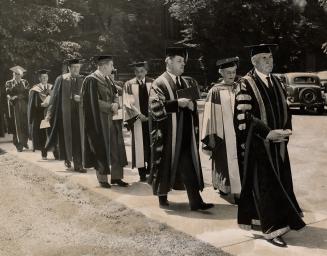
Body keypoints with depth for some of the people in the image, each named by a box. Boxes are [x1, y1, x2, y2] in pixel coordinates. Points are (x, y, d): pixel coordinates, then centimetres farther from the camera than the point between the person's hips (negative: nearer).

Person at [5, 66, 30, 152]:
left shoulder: (25, 82, 11)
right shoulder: (9, 83, 7)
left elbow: (28, 93, 4)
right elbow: (8, 94, -3)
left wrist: (17, 96, -2)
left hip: (24, 106, 2)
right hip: (14, 107, -2)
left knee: (25, 124, -1)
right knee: (17, 126, -6)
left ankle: (25, 142, 14)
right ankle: (19, 144, -2)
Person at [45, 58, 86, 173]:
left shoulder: (83, 80, 4)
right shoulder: (61, 79, 0)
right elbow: (55, 97, 0)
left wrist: (81, 98, -16)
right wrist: (50, 113, -2)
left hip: (79, 113, 1)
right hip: (65, 113, -1)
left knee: (78, 137, -2)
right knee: (67, 137, 7)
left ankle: (78, 164, 2)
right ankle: (67, 158, 30)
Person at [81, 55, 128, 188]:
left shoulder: (107, 79, 12)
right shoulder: (91, 80, -13)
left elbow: (114, 96, 13)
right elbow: (94, 102, -17)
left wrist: (115, 104, -8)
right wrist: (111, 106, -13)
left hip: (110, 120, 7)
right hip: (98, 121, -7)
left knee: (115, 148, 6)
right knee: (101, 150, 2)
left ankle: (116, 177, 14)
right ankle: (102, 178, 14)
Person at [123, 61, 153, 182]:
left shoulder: (152, 83, 4)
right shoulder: (129, 85, 2)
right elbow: (128, 103, -4)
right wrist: (139, 114, -14)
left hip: (152, 118, 1)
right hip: (137, 119, -1)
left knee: (151, 144, 3)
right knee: (139, 145, 2)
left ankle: (151, 170, 13)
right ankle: (142, 173, 8)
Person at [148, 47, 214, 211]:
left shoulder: (184, 82, 14)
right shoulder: (159, 83, -6)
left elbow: (192, 103, 20)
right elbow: (155, 106, -17)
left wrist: (191, 105, -4)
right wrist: (177, 103, -23)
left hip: (185, 134, 6)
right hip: (168, 134, -5)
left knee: (189, 167, 2)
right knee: (166, 164, 6)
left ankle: (196, 201, 2)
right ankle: (162, 196, 24)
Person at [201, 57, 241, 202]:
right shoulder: (215, 91, -5)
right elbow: (210, 115, -5)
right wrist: (211, 138, -8)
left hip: (238, 132, 3)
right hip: (223, 134, -3)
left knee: (236, 161, 4)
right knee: (223, 161, 4)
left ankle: (237, 191, 12)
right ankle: (223, 187, 21)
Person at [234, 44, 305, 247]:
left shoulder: (276, 82, 11)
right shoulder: (246, 84, -9)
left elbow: (285, 109, 15)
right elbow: (244, 116, -16)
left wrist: (287, 130, -3)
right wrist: (268, 133, -20)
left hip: (277, 142, 7)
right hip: (258, 143, -7)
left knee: (279, 182, 11)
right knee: (263, 184, -4)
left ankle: (257, 218, 25)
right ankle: (272, 228, 1)